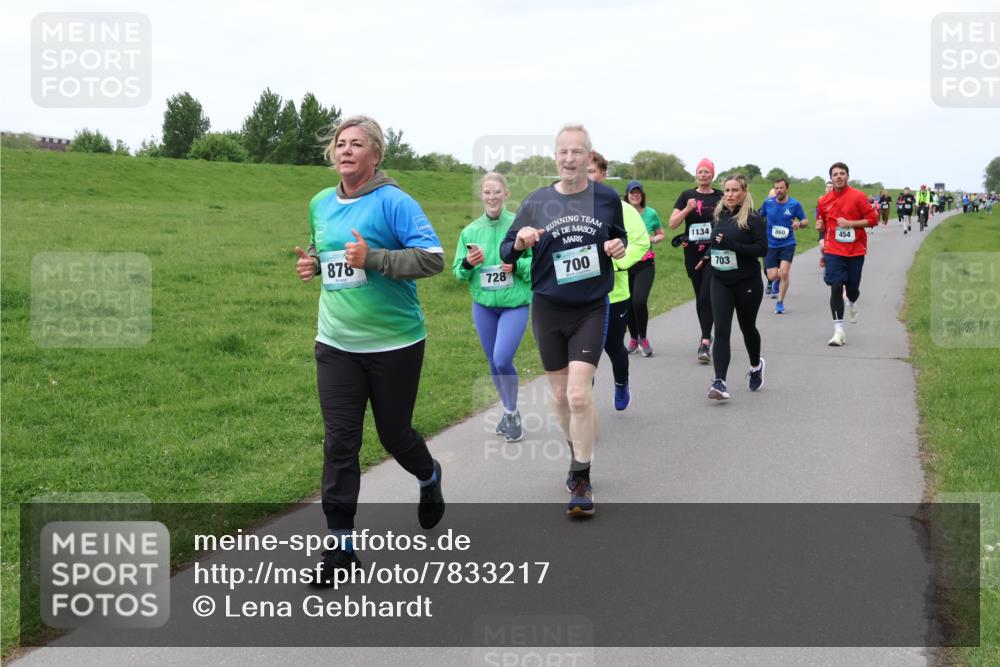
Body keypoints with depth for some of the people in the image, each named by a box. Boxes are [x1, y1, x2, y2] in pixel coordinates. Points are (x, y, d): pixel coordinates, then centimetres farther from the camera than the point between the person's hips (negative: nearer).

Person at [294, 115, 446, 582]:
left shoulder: (393, 201, -12)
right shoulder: (321, 204, 8)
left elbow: (433, 257, -18)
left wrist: (372, 258, -26)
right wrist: (313, 264, 3)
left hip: (394, 344, -4)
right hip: (336, 344, 5)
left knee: (395, 434, 11)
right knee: (339, 441, 0)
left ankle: (429, 478, 46)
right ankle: (341, 542, 7)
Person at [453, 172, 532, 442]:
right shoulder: (470, 231, 1)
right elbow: (458, 272, 4)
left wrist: (518, 265, -21)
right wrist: (468, 263, -17)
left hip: (515, 304, -4)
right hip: (483, 305, 4)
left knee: (502, 359, -16)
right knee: (493, 363, 12)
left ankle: (512, 413, 6)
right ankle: (508, 411, 33)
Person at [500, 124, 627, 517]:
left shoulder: (607, 198, -2)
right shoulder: (536, 202, -2)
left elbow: (620, 235, 16)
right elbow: (506, 253, 3)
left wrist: (619, 247, -7)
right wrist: (520, 242, -20)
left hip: (591, 309, -2)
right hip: (547, 309, 2)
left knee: (579, 395, -14)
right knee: (561, 396, 12)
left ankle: (581, 480, -2)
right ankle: (577, 456, 37)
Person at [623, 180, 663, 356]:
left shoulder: (651, 213, 1)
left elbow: (661, 234, 14)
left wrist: (654, 239, -7)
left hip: (645, 264, -1)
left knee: (639, 301, -16)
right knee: (628, 303, 5)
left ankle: (643, 338, 4)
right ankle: (633, 339, 24)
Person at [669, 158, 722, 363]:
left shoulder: (720, 197, 1)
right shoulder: (687, 196, 5)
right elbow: (672, 224, -1)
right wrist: (688, 209, -15)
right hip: (692, 252, 3)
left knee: (706, 296, -13)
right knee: (699, 296, 13)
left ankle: (705, 343, -14)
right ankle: (706, 336, 27)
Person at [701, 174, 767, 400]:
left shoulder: (752, 219, -9)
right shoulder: (719, 216, 7)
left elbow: (763, 248, -17)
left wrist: (733, 245, -24)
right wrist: (710, 254, 8)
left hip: (747, 283, -3)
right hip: (720, 282, 3)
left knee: (747, 327, 15)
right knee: (721, 331, -10)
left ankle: (756, 366, 44)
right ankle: (720, 382, -17)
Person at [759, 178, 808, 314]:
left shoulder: (794, 204, -5)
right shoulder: (768, 203, -2)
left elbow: (805, 220, 4)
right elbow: (760, 218, 15)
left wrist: (799, 223, -18)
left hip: (787, 244, -1)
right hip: (770, 245, 2)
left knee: (784, 273, -15)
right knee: (772, 276, -3)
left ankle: (780, 303, 2)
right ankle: (776, 282, 37)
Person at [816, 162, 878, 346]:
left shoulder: (858, 196, -5)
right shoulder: (824, 201, 5)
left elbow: (872, 219, -6)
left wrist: (850, 223, -17)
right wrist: (821, 226, -3)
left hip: (855, 251, -1)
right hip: (834, 251, 1)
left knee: (852, 289, 8)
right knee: (836, 287, -12)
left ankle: (852, 304, 48)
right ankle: (839, 331, -9)